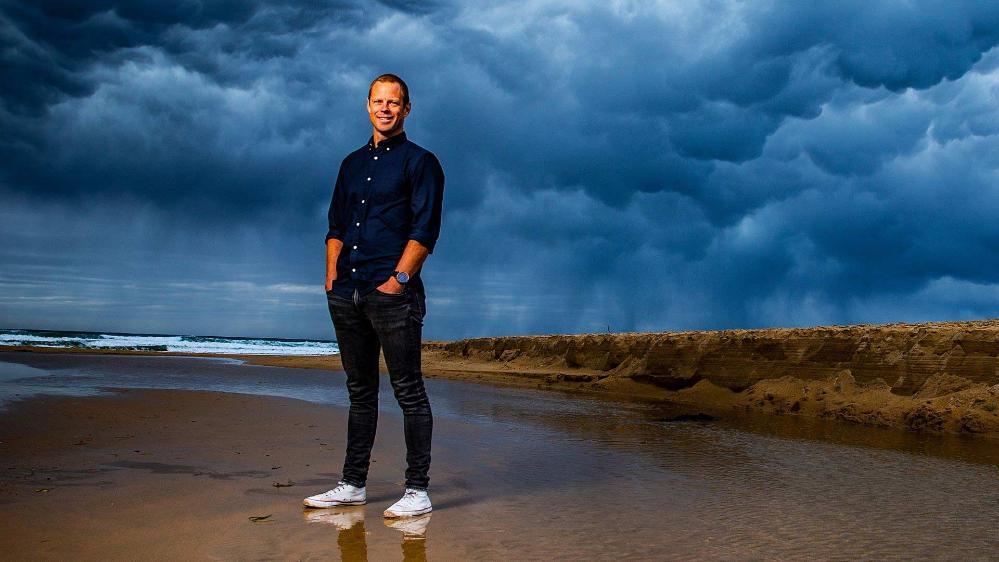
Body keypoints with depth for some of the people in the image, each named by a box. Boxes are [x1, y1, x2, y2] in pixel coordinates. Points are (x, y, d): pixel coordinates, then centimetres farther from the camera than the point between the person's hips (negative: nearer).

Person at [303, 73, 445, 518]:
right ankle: (352, 486, 19)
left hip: (392, 294, -6)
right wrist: (332, 277, 7)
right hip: (347, 295, 6)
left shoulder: (420, 162, 1)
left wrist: (398, 279, -16)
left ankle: (417, 491, 1)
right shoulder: (352, 163, 20)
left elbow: (425, 230, -8)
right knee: (360, 392, 12)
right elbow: (336, 226, 20)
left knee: (408, 391, -4)